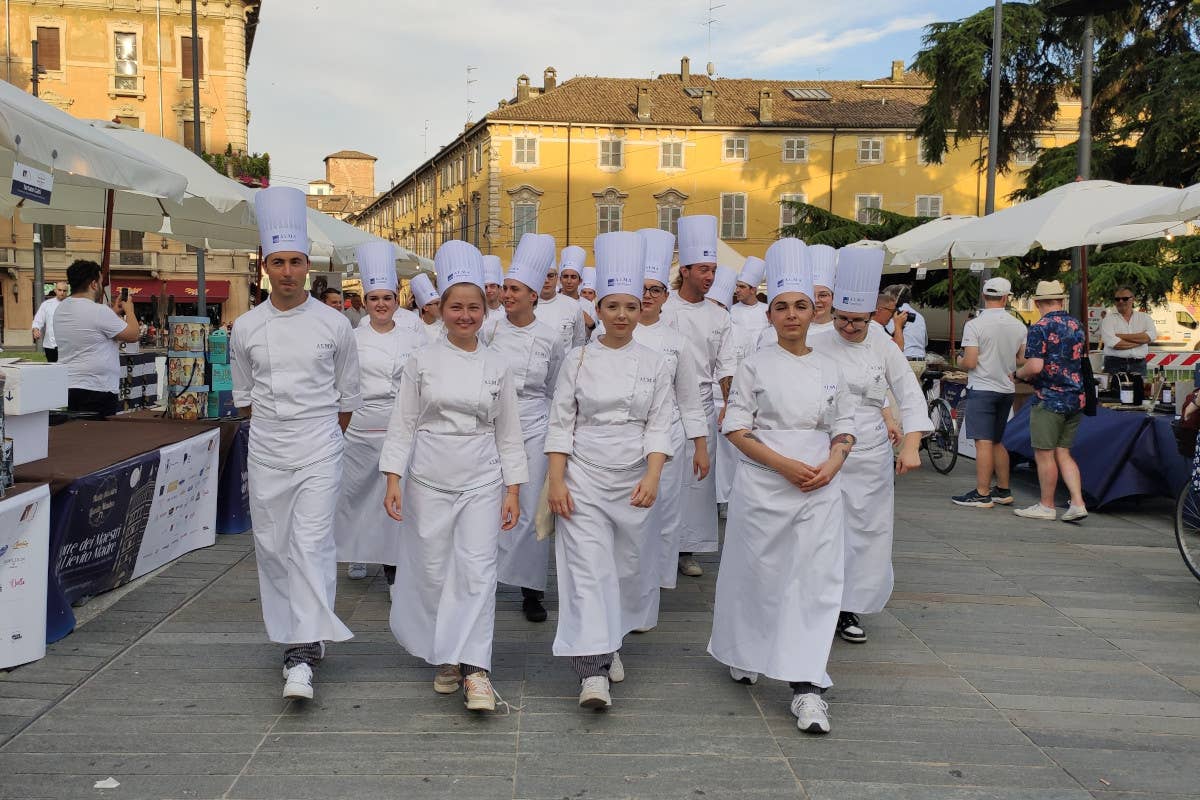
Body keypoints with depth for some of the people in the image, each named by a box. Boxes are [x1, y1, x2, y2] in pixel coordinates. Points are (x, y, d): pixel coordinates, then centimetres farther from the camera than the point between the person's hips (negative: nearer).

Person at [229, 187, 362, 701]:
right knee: (273, 548, 8)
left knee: (312, 546, -11)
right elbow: (244, 396, 16)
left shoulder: (334, 325, -2)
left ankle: (302, 654, -11)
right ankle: (297, 636, 23)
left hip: (320, 450, -3)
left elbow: (346, 394, 7)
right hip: (265, 451, 3)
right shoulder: (246, 327, 3)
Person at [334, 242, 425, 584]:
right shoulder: (352, 338, 5)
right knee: (356, 490, 7)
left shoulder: (414, 339, 4)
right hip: (362, 426, 1)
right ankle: (357, 554, 26)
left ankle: (392, 558, 15)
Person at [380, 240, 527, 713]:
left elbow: (509, 433, 7)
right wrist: (393, 480, -7)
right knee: (433, 572, 5)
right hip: (429, 479, 0)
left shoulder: (497, 367, 4)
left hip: (482, 480, 0)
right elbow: (402, 424, 1)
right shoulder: (422, 362, 1)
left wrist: (513, 490, 2)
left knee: (477, 569, -9)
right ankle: (445, 659, 25)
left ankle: (474, 669, -6)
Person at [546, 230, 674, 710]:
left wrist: (652, 477, -13)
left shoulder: (654, 364, 4)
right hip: (583, 476, -2)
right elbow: (561, 423, 0)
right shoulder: (578, 360, 1)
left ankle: (609, 642, 34)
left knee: (629, 564, 10)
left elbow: (659, 426, 1)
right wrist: (556, 481, -7)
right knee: (588, 568, -8)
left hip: (634, 480, 2)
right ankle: (594, 671, -9)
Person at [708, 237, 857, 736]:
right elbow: (736, 429, -5)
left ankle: (806, 686, -2)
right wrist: (785, 464, -15)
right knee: (757, 574, 8)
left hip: (819, 489, 2)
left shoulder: (829, 369, 9)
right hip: (763, 485, -2)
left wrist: (831, 464, -8)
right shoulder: (756, 366, -1)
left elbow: (844, 427, 13)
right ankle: (742, 654, 35)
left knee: (816, 580, -5)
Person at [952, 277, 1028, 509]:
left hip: (982, 388, -6)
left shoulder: (974, 325, -13)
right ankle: (1003, 490, 22)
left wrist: (959, 361, 5)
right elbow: (1022, 360, 11)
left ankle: (982, 494, -5)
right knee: (997, 442, 17)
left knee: (983, 442, -6)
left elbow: (969, 362, -16)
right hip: (1006, 390, 6)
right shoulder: (1019, 326, 4)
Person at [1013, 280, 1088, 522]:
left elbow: (1035, 366, -22)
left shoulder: (1040, 328, -14)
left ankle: (1046, 506, 11)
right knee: (1063, 453, 13)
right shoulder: (1077, 326, 9)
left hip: (1049, 400, -7)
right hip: (1076, 398, 7)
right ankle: (1077, 503, 5)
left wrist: (1019, 373, -3)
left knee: (1044, 454, 3)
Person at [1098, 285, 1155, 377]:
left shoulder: (1144, 317, 11)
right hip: (1114, 366, -2)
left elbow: (1151, 335, -8)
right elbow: (1112, 343, -13)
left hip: (1138, 366, 2)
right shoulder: (1108, 318, 2)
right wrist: (1140, 340, -6)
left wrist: (1121, 336, -11)